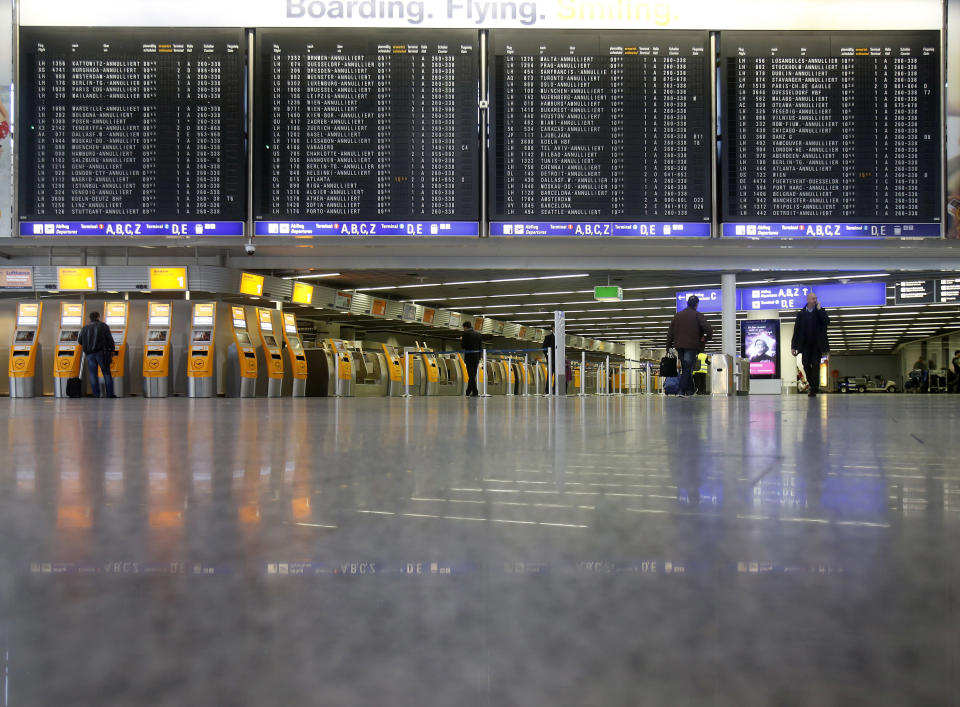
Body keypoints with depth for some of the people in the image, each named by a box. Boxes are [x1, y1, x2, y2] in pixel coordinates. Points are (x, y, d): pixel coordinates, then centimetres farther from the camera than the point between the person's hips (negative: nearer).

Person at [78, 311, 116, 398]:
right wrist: (111, 350, 9)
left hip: (89, 354, 3)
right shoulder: (103, 326, 3)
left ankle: (96, 394, -1)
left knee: (93, 374, 4)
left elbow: (80, 341, 15)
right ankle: (110, 394, -3)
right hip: (101, 352, -3)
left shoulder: (85, 328, 13)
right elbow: (109, 339, -1)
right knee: (106, 372, 2)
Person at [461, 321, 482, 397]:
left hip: (469, 357, -6)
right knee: (472, 375, 12)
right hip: (477, 358, 6)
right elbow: (481, 346, 11)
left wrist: (461, 340, 9)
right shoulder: (478, 334, 10)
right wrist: (479, 357, 16)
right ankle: (468, 392, 19)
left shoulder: (466, 333, -8)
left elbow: (463, 346, -10)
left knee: (471, 375, -4)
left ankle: (475, 392, -11)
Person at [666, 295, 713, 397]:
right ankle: (683, 391, -10)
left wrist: (669, 346, 13)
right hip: (692, 346, -5)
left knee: (685, 368, 15)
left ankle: (691, 389, 22)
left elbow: (671, 333, 11)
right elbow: (709, 329, -16)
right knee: (688, 368, -3)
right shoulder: (698, 315, -4)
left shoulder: (677, 315, 12)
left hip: (679, 346, 5)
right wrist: (705, 339, 0)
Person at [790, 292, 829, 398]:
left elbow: (827, 322, -13)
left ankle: (813, 389, -5)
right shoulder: (801, 314, 8)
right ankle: (812, 385, 18)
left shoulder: (820, 312, 7)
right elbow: (796, 330, 6)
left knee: (815, 365, -7)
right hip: (806, 345, 2)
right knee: (806, 365, 0)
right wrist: (794, 346, 0)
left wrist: (819, 309, -11)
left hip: (817, 345, -2)